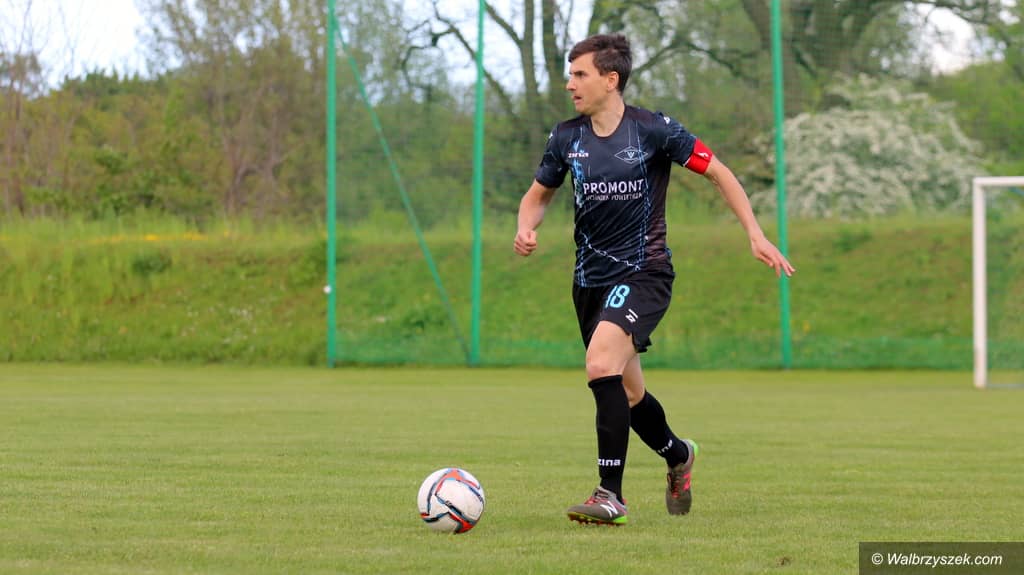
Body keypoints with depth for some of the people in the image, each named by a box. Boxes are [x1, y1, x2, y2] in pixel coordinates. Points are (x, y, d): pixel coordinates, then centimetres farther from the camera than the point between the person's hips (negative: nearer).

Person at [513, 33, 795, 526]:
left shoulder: (654, 130, -11)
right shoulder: (567, 137, 2)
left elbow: (717, 172, -1)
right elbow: (538, 194, 16)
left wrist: (756, 235, -6)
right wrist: (526, 228, -7)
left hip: (643, 273, -6)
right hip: (590, 278, 6)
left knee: (601, 365, -27)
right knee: (627, 392, 15)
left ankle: (610, 494, -23)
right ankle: (678, 456, 45)